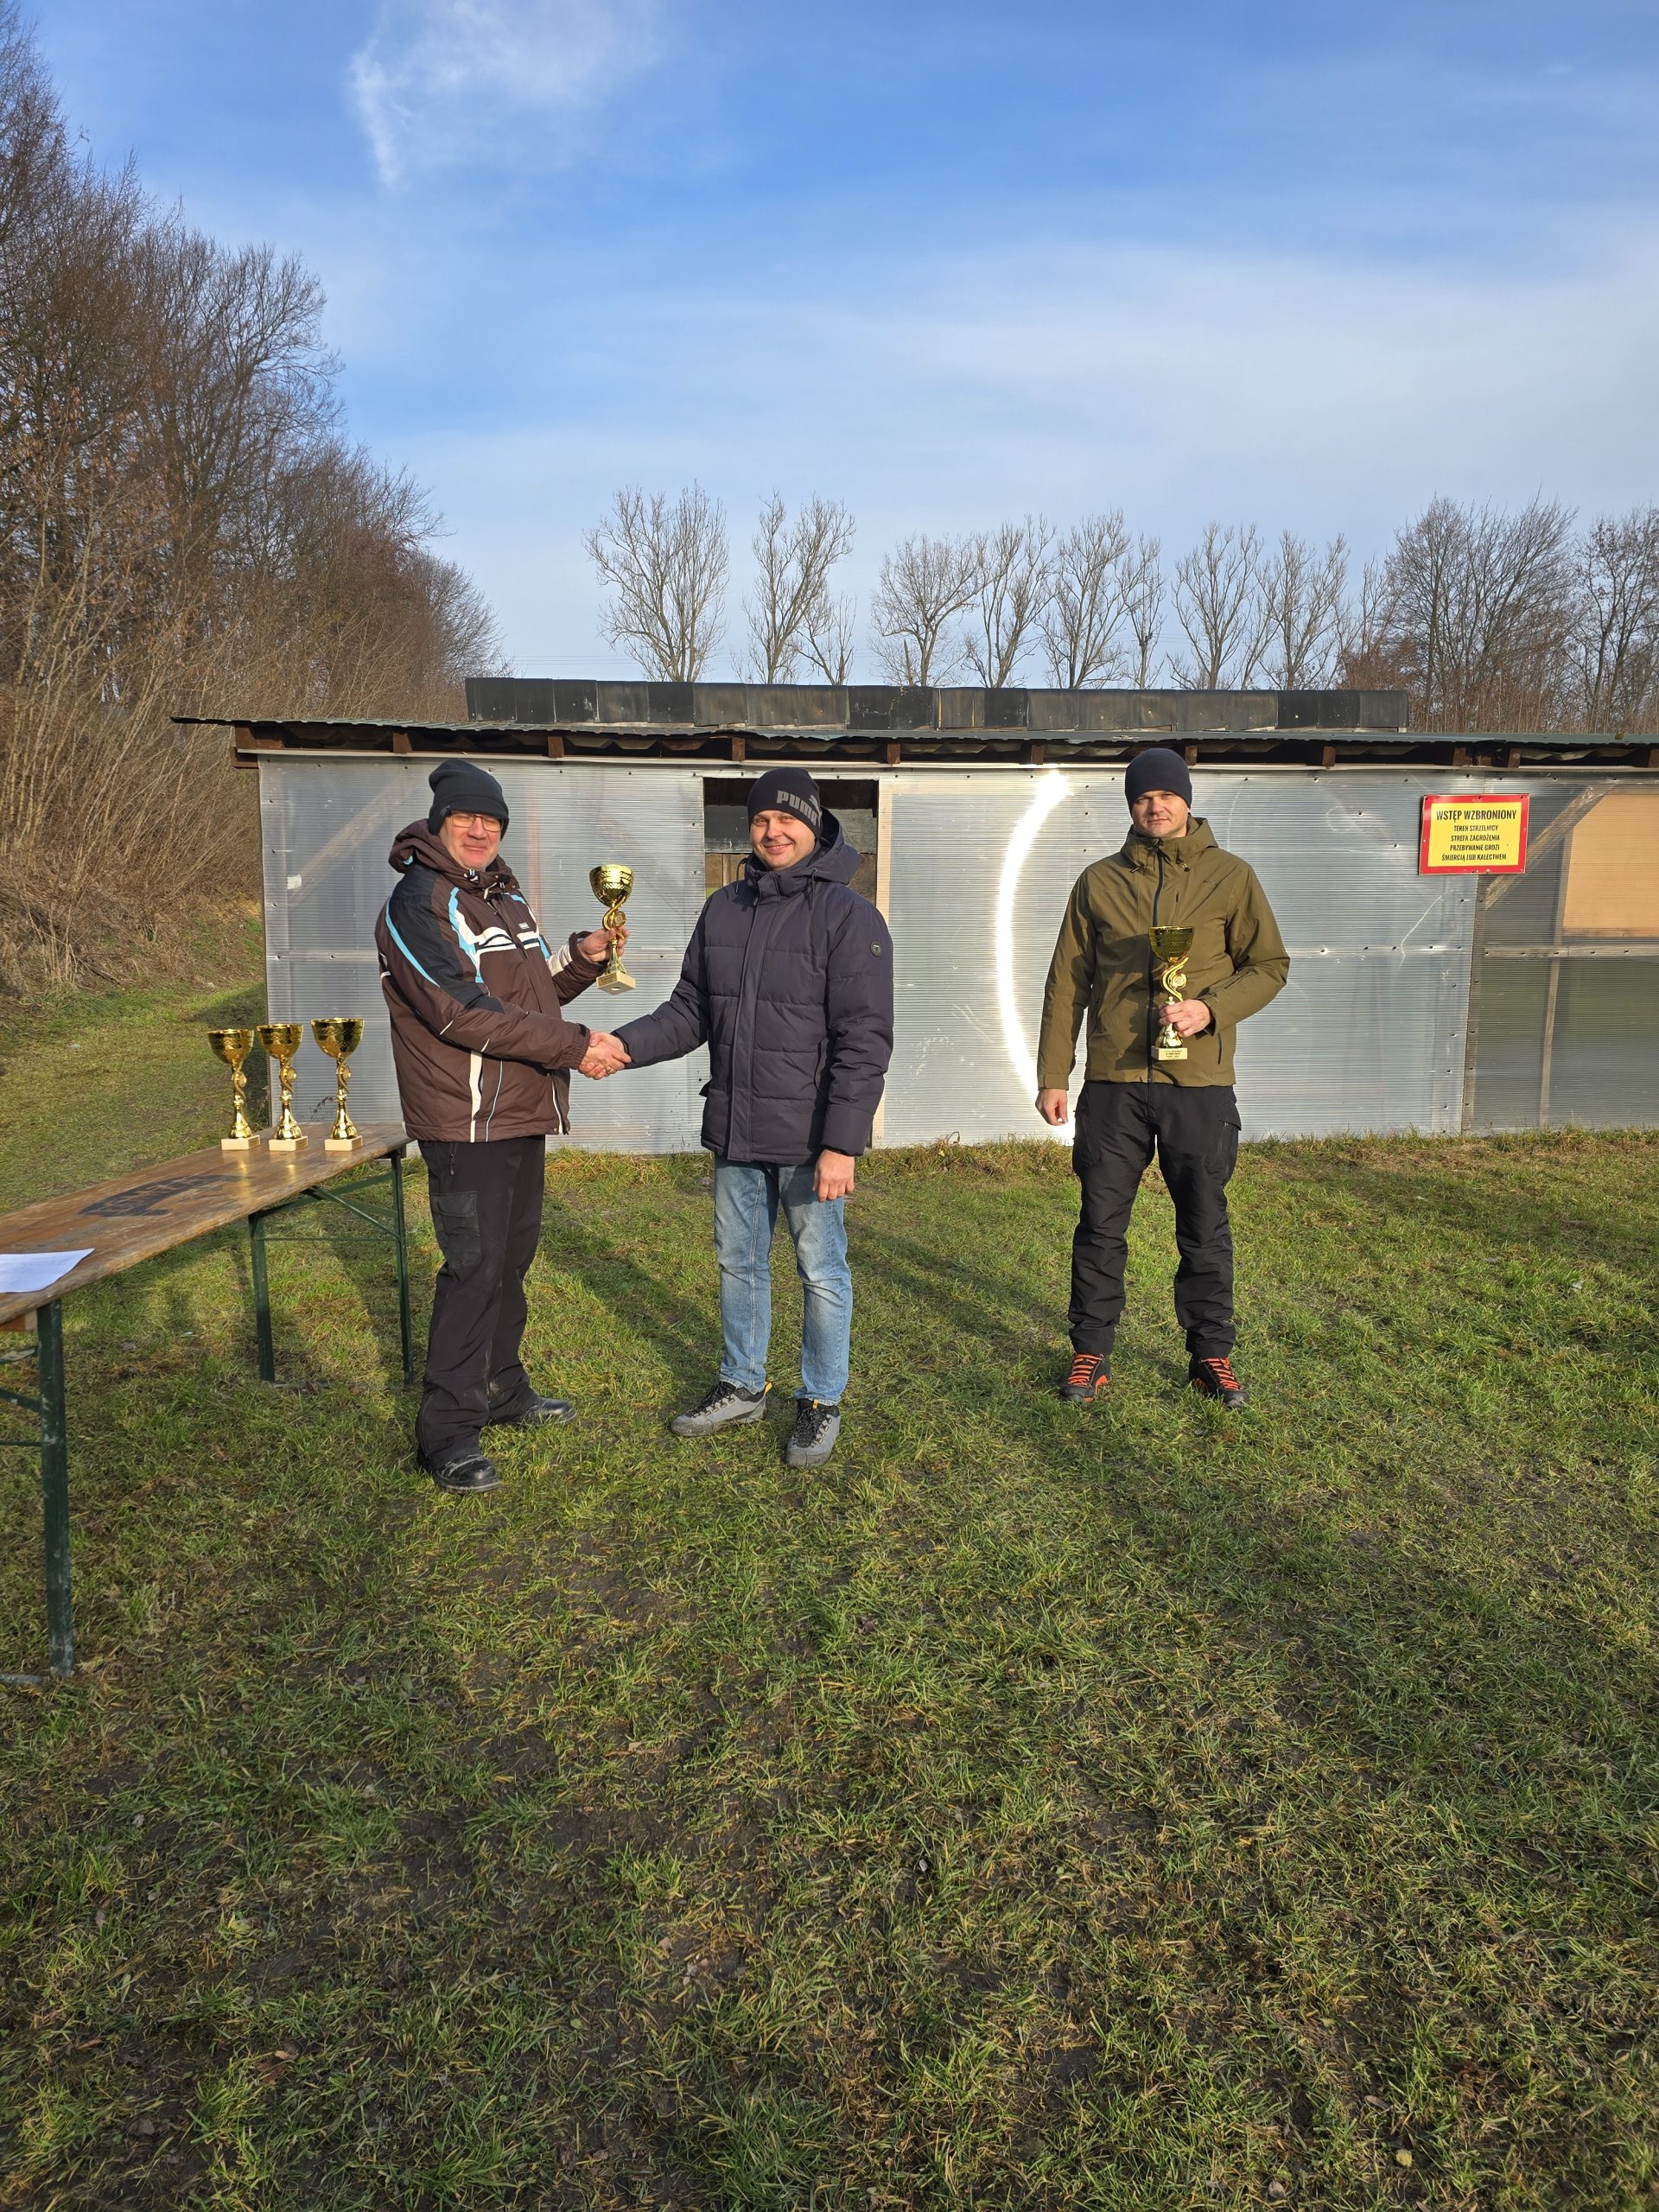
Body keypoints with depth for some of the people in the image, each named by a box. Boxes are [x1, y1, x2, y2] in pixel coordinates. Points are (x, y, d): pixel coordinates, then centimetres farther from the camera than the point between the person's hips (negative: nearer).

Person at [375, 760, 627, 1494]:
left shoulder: (506, 897, 16)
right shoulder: (418, 903, -12)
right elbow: (462, 1012, -23)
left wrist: (581, 956, 2)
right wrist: (573, 1044, -22)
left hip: (522, 1115, 9)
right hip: (466, 1122, -9)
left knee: (512, 1256, 17)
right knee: (473, 1267, -8)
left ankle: (503, 1390, 32)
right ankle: (448, 1430, 1)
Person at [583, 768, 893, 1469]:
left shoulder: (848, 915, -11)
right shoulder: (723, 910, 8)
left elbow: (864, 1040, -16)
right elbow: (692, 1011, 11)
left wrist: (842, 1143, -21)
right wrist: (627, 1045, -6)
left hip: (809, 1138, -6)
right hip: (735, 1133, 6)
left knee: (821, 1272, 7)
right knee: (739, 1262, 18)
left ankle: (822, 1402, 24)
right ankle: (742, 1385, 36)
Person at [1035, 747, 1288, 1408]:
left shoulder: (1230, 876, 4)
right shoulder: (1099, 881, 7)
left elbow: (1269, 965, 5)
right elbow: (1067, 983, 8)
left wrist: (1211, 1008, -14)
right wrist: (1053, 1075, 3)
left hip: (1200, 1084, -1)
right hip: (1113, 1082, 1)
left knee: (1206, 1230, 9)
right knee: (1101, 1226, 7)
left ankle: (1211, 1355, 23)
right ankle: (1091, 1352, 20)